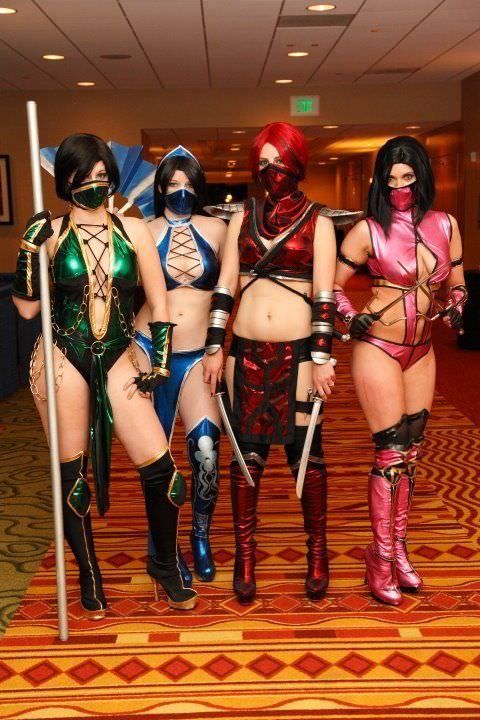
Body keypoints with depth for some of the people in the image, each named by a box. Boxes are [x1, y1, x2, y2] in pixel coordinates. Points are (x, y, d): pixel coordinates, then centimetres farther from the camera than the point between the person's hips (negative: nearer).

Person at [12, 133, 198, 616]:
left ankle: (165, 566, 20)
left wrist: (159, 363, 1)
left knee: (159, 467, -5)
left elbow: (158, 304, 5)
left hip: (117, 359, 1)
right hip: (64, 359, -1)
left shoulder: (133, 231, 3)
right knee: (71, 473, 7)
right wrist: (30, 250, -15)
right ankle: (89, 576, 28)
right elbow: (27, 308, -6)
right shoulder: (50, 235, -1)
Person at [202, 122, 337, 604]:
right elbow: (224, 286, 7)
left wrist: (322, 357, -9)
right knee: (247, 452, 6)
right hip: (246, 352, 2)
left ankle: (316, 551, 20)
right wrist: (214, 348, 2)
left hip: (298, 352, -2)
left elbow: (324, 295, -3)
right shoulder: (243, 218, 10)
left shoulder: (317, 222, 3)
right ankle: (244, 555, 18)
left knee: (305, 451, 3)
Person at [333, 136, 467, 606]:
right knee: (390, 453, -4)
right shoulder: (368, 230, -8)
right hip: (378, 349, -5)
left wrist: (455, 309, -7)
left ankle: (398, 548, 27)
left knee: (411, 452, 12)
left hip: (421, 352, 5)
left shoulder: (445, 225, 4)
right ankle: (381, 558, 10)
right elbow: (333, 285, -1)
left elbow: (456, 285, 13)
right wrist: (352, 320, -16)